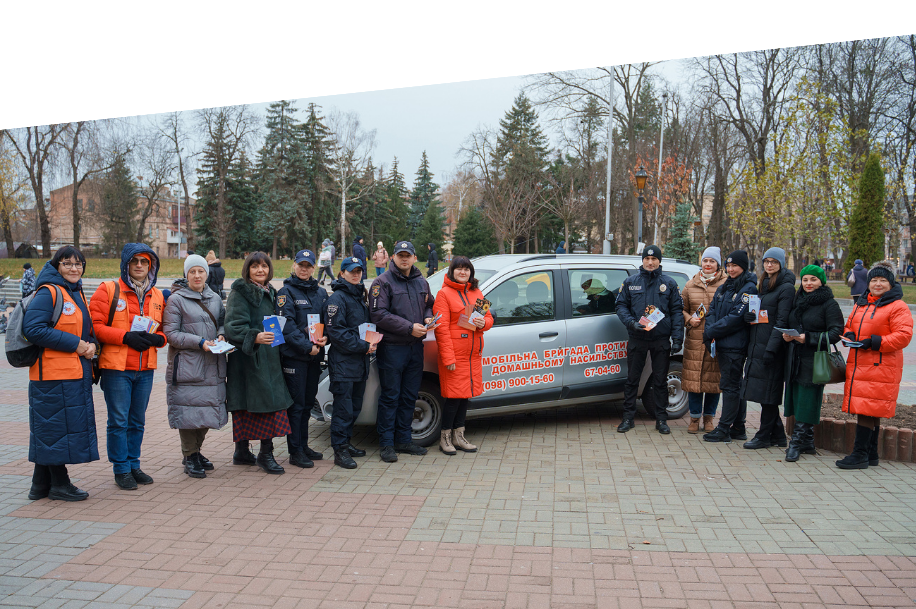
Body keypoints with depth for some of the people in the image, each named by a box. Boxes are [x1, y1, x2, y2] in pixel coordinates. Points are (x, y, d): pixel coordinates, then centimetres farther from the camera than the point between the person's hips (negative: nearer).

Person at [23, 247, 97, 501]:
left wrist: (91, 345, -1)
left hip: (76, 373, 8)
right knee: (56, 425, -1)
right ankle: (59, 484, 10)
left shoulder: (77, 293, 17)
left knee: (48, 430, 14)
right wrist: (75, 344, -18)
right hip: (53, 374, -8)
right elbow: (32, 328, -19)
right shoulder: (49, 292, -9)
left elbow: (88, 330, 22)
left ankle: (41, 485, 23)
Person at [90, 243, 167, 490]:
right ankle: (121, 469, 12)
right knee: (119, 421, 1)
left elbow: (164, 329, 18)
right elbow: (95, 326, -8)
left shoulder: (157, 296, 12)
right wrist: (125, 337, -19)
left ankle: (134, 465, 26)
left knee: (137, 421, 14)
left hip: (145, 369, 5)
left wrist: (157, 338, -5)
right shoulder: (108, 290, -3)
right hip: (116, 367, -5)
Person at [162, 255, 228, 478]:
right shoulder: (176, 299, -3)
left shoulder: (215, 298, 14)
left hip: (213, 366, 5)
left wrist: (221, 335, -2)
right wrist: (199, 342, -18)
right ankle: (190, 457, 12)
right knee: (189, 410, -3)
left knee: (209, 408, 9)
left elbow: (223, 323, 21)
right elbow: (171, 333, -8)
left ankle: (195, 451, 28)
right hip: (187, 365, -5)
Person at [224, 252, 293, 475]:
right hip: (247, 358, -7)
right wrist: (255, 337, -33)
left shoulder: (270, 293, 17)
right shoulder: (239, 293, -7)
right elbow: (233, 327, -19)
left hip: (269, 358, 7)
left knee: (273, 404, 3)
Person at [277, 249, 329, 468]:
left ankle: (304, 445, 24)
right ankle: (295, 451, 5)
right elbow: (287, 326, -13)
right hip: (294, 355, -6)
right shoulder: (286, 292, -5)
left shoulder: (321, 293, 13)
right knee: (296, 404, -2)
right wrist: (307, 346, -19)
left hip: (315, 356, 6)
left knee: (308, 402, 13)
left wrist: (325, 337, -4)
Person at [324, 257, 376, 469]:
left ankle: (346, 442, 25)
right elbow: (336, 332, -16)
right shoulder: (337, 298, -9)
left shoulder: (359, 296, 18)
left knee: (355, 406, 13)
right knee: (343, 408, -5)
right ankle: (340, 451, 1)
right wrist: (363, 346, -17)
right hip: (343, 361, -8)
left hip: (360, 361, 8)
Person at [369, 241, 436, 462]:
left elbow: (429, 304, 26)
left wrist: (428, 318, 1)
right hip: (392, 347, -6)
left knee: (409, 396, 12)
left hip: (415, 347, 6)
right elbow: (378, 314, -14)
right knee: (390, 397, -1)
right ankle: (387, 444, 8)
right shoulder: (383, 282, -6)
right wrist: (410, 327, -18)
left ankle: (403, 440, 23)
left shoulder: (421, 282, 14)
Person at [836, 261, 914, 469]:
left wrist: (874, 342, -20)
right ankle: (871, 454, 21)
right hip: (858, 365, 7)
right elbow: (849, 325, 26)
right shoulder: (860, 304, 17)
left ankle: (860, 455, -6)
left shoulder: (898, 307, -6)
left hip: (880, 367, -7)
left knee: (867, 411, -10)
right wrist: (849, 335, 3)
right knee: (870, 412, 13)